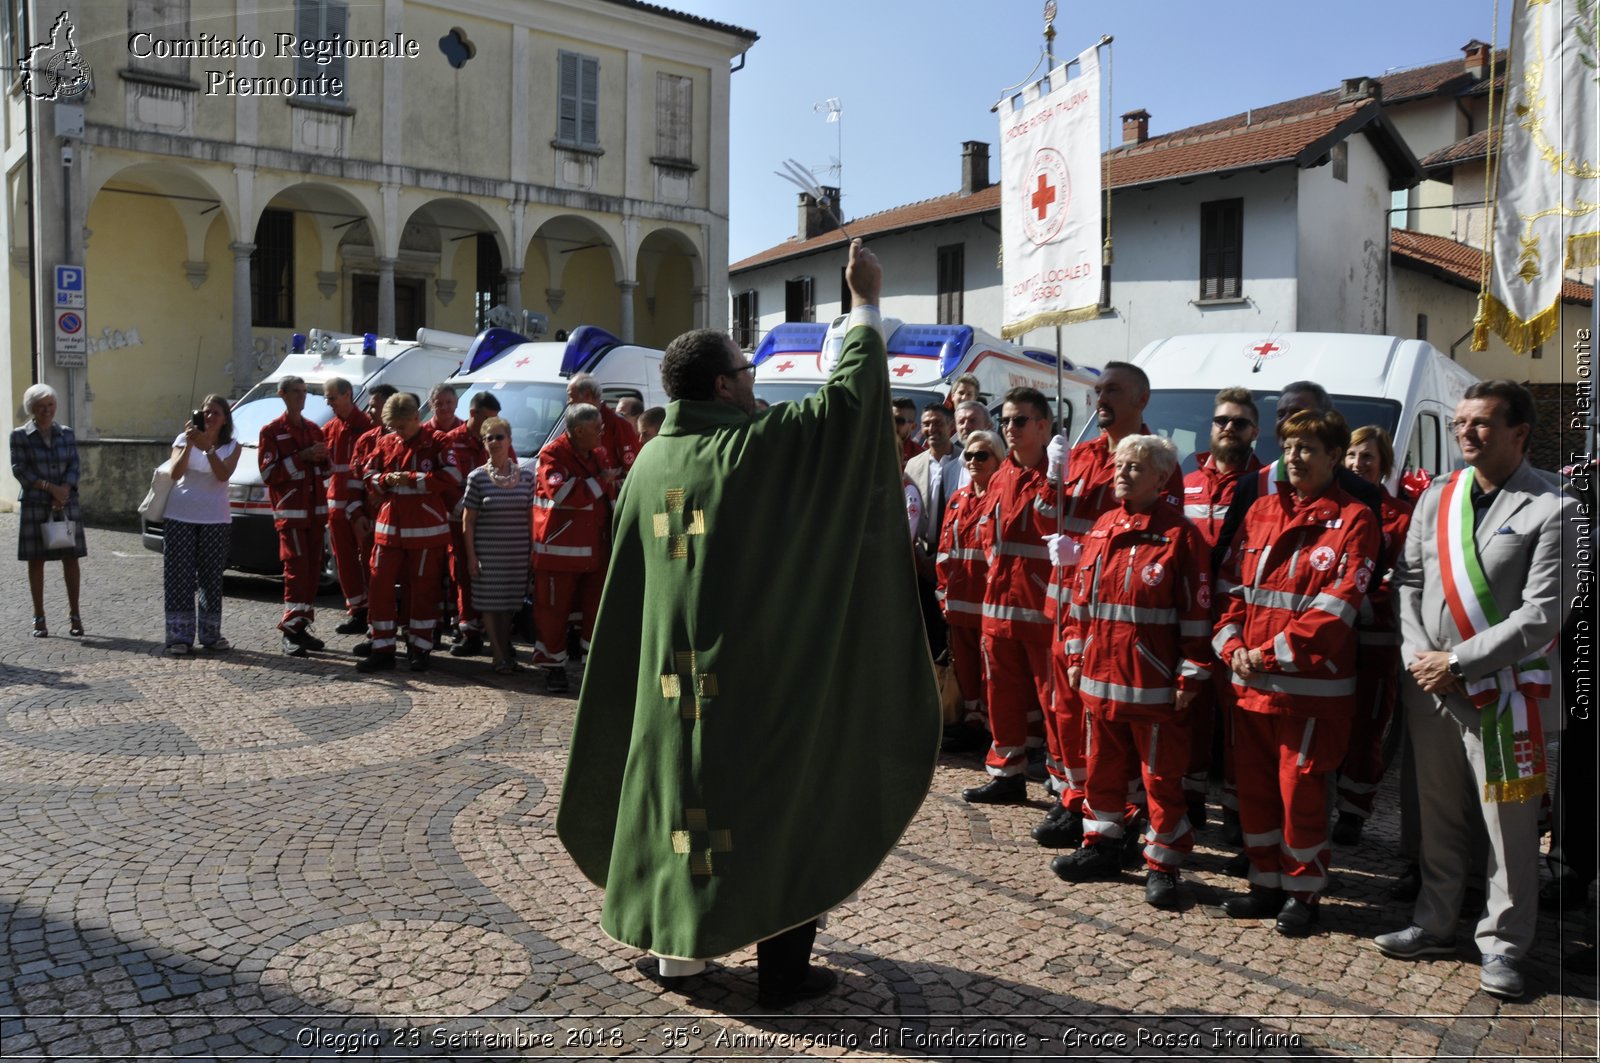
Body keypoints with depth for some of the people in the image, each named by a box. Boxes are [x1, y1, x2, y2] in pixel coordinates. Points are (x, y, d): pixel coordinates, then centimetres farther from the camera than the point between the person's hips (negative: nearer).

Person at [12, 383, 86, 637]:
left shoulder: (67, 434, 9)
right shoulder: (20, 435, 1)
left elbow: (74, 466, 4)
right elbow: (19, 469, -6)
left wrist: (65, 489, -13)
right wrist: (49, 487, -16)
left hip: (66, 504, 2)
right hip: (35, 505, -2)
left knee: (71, 557, 1)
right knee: (36, 560, 2)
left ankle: (74, 615, 9)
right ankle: (39, 618, 9)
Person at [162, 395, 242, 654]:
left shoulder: (231, 446, 5)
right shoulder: (184, 439, 4)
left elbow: (223, 474, -14)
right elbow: (175, 473, -10)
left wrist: (207, 447, -25)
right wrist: (189, 445, -22)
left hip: (214, 518, 1)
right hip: (180, 516, 0)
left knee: (211, 576, 3)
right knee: (179, 575, -2)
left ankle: (210, 633, 11)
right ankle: (179, 636, -1)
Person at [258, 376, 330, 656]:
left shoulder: (314, 429, 16)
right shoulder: (271, 431, -2)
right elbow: (268, 473, -10)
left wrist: (322, 459, -3)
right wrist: (302, 457, -18)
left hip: (315, 510, 6)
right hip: (290, 511, -6)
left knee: (313, 570, 6)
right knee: (297, 569, -12)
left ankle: (303, 627, 13)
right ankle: (291, 630, -10)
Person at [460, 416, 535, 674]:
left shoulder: (525, 476, 4)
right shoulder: (477, 477, -3)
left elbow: (530, 517, 9)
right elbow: (468, 520, -1)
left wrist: (532, 549, 5)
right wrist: (471, 555, -6)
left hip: (518, 553, 2)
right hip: (487, 551, -2)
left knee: (508, 603, 9)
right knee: (490, 603, 1)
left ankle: (504, 647, 25)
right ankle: (500, 656, 9)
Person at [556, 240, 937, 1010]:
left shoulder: (650, 462, 5)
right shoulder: (761, 442, -11)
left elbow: (630, 577, 12)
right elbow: (852, 393, -8)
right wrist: (865, 305, 3)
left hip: (674, 670, 6)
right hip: (763, 670, -5)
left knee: (686, 789, 19)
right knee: (780, 806, 5)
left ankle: (678, 934, 31)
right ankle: (782, 967, 13)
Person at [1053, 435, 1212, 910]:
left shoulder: (1179, 535, -10)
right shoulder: (1102, 528, 9)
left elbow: (1196, 611, -11)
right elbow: (1081, 597, 14)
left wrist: (1191, 675, -13)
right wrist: (1076, 656, 12)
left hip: (1154, 684, -6)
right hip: (1099, 676, 6)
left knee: (1161, 775, 4)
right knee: (1102, 766, 17)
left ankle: (1163, 865, 17)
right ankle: (1102, 847, 32)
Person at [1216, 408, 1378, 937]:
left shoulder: (1353, 520, -4)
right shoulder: (1261, 511, 12)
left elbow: (1335, 607, -13)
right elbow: (1231, 585, 10)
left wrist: (1272, 654, -16)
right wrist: (1233, 645, -5)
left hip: (1312, 686, -5)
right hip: (1250, 682, 5)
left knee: (1301, 790, 2)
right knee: (1254, 785, 12)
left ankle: (1302, 892, 20)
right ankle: (1266, 884, 28)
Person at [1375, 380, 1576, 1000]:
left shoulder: (1552, 509, -8)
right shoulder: (1436, 498, 9)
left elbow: (1542, 615, -14)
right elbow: (1407, 581, 10)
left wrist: (1457, 660, -15)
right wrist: (1416, 655, -5)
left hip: (1505, 692, -5)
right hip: (1431, 688, 5)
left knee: (1509, 824, 4)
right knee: (1438, 815, 15)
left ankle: (1501, 944, 19)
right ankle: (1435, 924, 29)